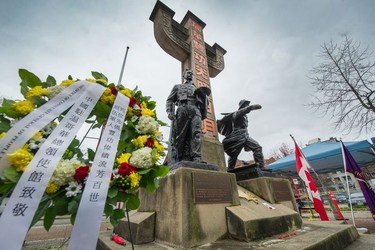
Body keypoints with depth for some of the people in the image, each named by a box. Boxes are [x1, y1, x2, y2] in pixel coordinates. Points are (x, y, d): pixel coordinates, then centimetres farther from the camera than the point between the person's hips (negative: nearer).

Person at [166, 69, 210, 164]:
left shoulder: (198, 89, 37)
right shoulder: (178, 86, 30)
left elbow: (205, 101, 26)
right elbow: (170, 100, 16)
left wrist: (204, 94, 2)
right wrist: (169, 112, -4)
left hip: (196, 111, 2)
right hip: (182, 109, -2)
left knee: (196, 134, -18)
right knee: (178, 135, -13)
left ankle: (196, 159, -27)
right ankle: (172, 162, -16)